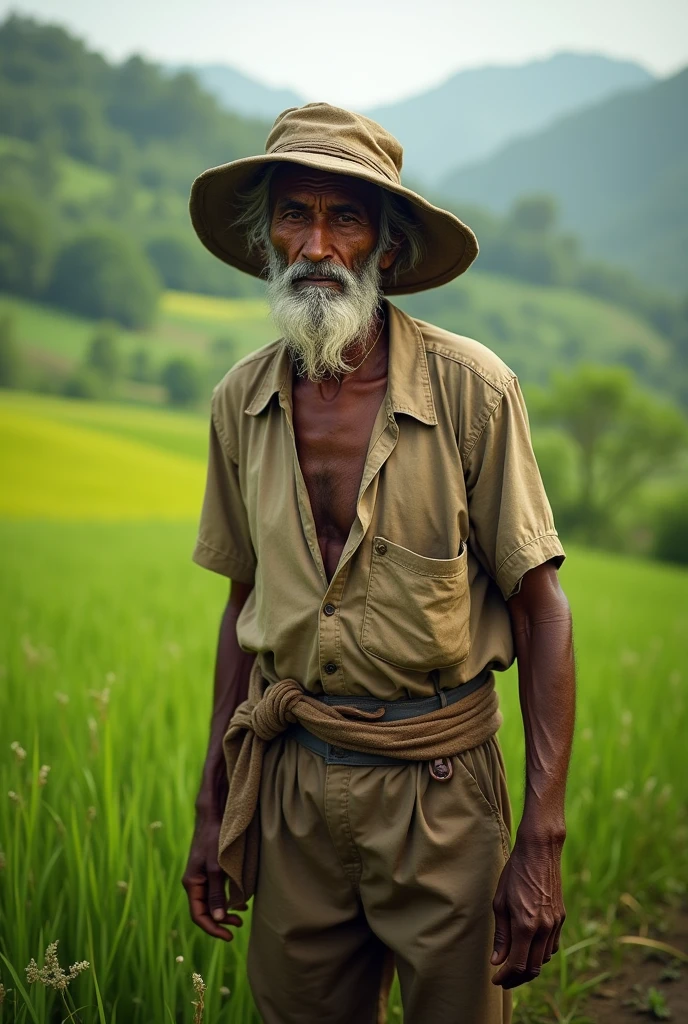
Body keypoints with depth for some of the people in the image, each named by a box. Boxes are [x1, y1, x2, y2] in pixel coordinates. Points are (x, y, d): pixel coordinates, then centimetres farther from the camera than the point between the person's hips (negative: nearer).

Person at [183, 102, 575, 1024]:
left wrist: (541, 844, -14)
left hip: (441, 786, -3)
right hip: (293, 779, 3)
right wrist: (212, 807, 10)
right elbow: (245, 605, 10)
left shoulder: (471, 388, -12)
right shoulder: (242, 401, 0)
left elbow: (541, 611, -9)